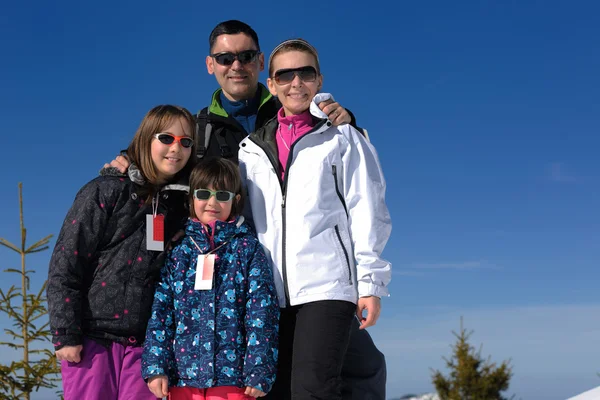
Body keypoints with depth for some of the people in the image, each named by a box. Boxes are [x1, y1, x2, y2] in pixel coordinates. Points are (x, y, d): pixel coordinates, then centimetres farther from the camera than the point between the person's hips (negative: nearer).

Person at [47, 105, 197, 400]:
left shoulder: (181, 204, 10)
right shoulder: (107, 192, -3)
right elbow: (65, 265, -6)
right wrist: (65, 335, -11)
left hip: (146, 343, 3)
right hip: (93, 339, -3)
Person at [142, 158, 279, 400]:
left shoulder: (248, 249, 2)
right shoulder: (178, 250, 9)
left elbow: (262, 312, -3)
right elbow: (160, 310, 5)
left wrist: (259, 372, -10)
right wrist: (156, 366, -4)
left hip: (233, 374, -2)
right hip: (183, 372, 2)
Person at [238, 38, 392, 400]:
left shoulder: (341, 137, 8)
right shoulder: (252, 148, 17)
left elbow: (366, 213, 3)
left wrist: (370, 283, -4)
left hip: (327, 285, -4)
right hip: (269, 292, 4)